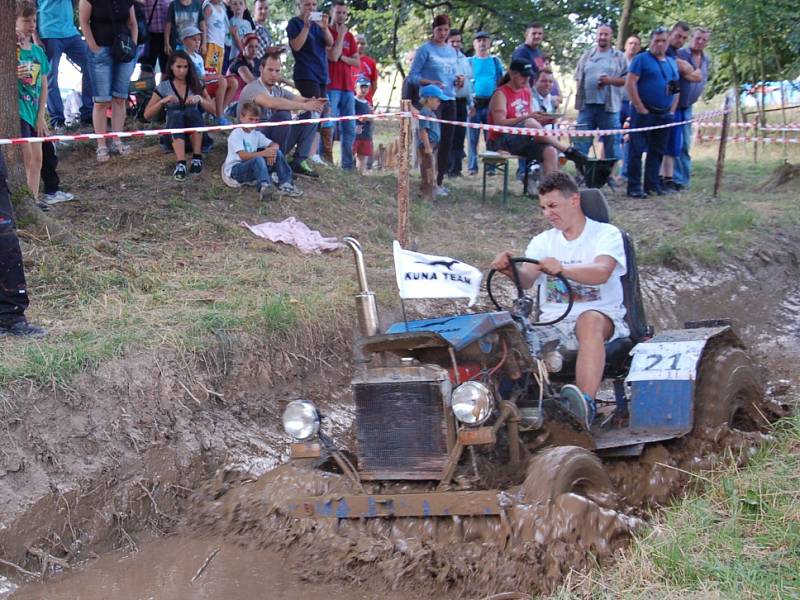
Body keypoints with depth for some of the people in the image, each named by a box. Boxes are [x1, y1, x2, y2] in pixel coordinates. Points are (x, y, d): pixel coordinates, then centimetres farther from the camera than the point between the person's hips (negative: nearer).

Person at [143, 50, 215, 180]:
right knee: (176, 115, -36)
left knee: (192, 112, -32)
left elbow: (212, 108, 5)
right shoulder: (163, 87, 4)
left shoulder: (196, 84, 8)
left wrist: (199, 99, -14)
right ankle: (181, 164, -53)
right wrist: (164, 101, -14)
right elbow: (147, 115, 1)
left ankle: (197, 157, -32)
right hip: (173, 134, -1)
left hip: (195, 133, 1)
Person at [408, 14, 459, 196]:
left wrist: (457, 81, 1)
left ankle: (439, 181, 13)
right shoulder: (425, 49, -4)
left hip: (449, 100, 6)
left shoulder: (452, 51, 15)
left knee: (447, 142, 6)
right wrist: (430, 83, -21)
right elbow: (413, 76, -6)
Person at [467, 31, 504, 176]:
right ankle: (472, 166, 3)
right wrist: (469, 102, -7)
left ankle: (491, 166, 4)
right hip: (474, 103, -1)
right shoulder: (469, 61, 8)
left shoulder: (495, 61, 12)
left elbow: (501, 82, 13)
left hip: (491, 103, 1)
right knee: (473, 137, 0)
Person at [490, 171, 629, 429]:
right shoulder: (543, 241, 16)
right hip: (552, 320, 4)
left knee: (589, 320, -40)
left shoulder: (606, 234, 3)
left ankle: (586, 405, -54)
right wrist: (510, 270, -28)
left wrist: (562, 268, -38)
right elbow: (527, 280, -4)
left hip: (600, 315, -4)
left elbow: (601, 272, -19)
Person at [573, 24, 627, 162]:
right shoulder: (587, 55, 15)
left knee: (611, 143, 2)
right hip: (586, 105, 2)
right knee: (581, 142, 2)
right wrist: (579, 96, 4)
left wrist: (610, 80, -14)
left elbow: (628, 79, 1)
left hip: (609, 106, -2)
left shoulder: (619, 57, 6)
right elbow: (578, 77, 16)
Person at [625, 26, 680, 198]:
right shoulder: (641, 59, -3)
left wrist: (672, 111, 8)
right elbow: (630, 83, -11)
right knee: (637, 150, -5)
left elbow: (676, 89, 20)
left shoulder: (672, 63, 16)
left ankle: (652, 184, 16)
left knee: (657, 151, 9)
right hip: (644, 113, -6)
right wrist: (641, 109, -14)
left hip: (664, 115, 6)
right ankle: (634, 187, -3)